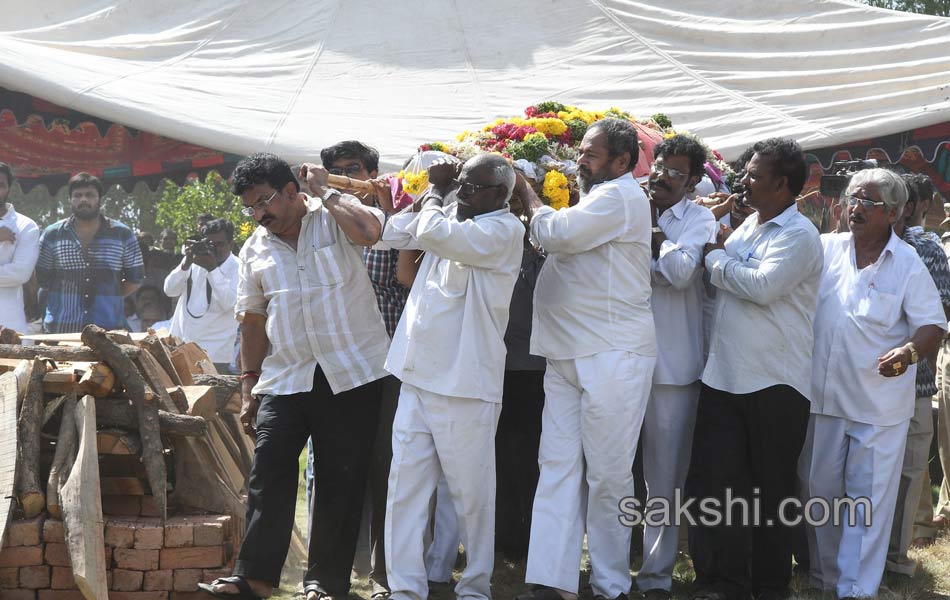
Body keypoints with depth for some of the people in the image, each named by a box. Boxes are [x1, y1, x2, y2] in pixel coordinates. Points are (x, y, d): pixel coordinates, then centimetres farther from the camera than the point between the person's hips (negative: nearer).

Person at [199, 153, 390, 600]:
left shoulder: (335, 219, -1)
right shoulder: (255, 250, 11)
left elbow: (369, 230, -25)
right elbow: (253, 320, 14)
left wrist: (325, 192, -12)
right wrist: (248, 387, 12)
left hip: (351, 376, -3)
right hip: (285, 378, 4)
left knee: (341, 480, 1)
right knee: (268, 475, -5)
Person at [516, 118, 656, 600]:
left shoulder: (620, 197, -8)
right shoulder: (597, 199, 23)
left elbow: (556, 234, -16)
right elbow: (554, 242, 24)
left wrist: (529, 200, 1)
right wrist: (533, 205, 9)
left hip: (612, 356, -9)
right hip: (568, 356, 9)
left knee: (606, 474, -3)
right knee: (558, 466, 2)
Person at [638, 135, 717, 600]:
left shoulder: (698, 220, 2)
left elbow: (681, 273, -15)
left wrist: (650, 232, -9)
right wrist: (658, 265, -12)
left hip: (671, 365, -2)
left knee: (664, 478, 2)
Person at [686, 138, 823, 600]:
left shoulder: (799, 235, -9)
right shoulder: (747, 227, 15)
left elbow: (762, 285, -22)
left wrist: (716, 257, -8)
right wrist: (720, 250, 5)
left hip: (775, 384, -7)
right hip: (723, 376, 7)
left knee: (770, 492, 5)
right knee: (712, 482, 0)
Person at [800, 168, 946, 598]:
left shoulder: (907, 264, -4)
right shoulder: (825, 249, 4)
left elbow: (933, 326, -6)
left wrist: (909, 352, -26)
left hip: (879, 405, -4)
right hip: (823, 395, 4)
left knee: (868, 499, -2)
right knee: (819, 491, 12)